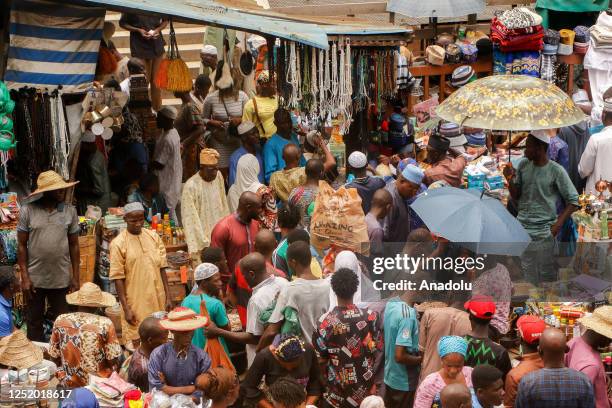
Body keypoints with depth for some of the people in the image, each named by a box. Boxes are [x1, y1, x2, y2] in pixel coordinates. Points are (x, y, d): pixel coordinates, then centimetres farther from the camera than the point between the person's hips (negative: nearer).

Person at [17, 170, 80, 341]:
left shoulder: (70, 211, 0)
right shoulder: (27, 211, -6)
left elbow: (74, 245, 5)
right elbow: (22, 245, -2)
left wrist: (75, 277, 2)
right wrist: (24, 277, -7)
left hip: (61, 280, 1)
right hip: (35, 279, -1)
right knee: (34, 322, 12)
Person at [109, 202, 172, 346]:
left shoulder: (153, 237, 5)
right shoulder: (118, 244, -8)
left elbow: (162, 268, 8)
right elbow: (118, 278, -8)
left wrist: (168, 297, 4)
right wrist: (126, 308, -12)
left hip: (158, 301, 4)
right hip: (135, 305, -4)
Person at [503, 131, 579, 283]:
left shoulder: (556, 171, -8)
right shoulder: (523, 165, 5)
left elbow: (573, 201, -5)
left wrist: (558, 224, -14)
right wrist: (510, 180, -6)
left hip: (544, 231, -4)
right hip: (521, 227, 4)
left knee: (546, 274, 0)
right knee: (527, 274, 7)